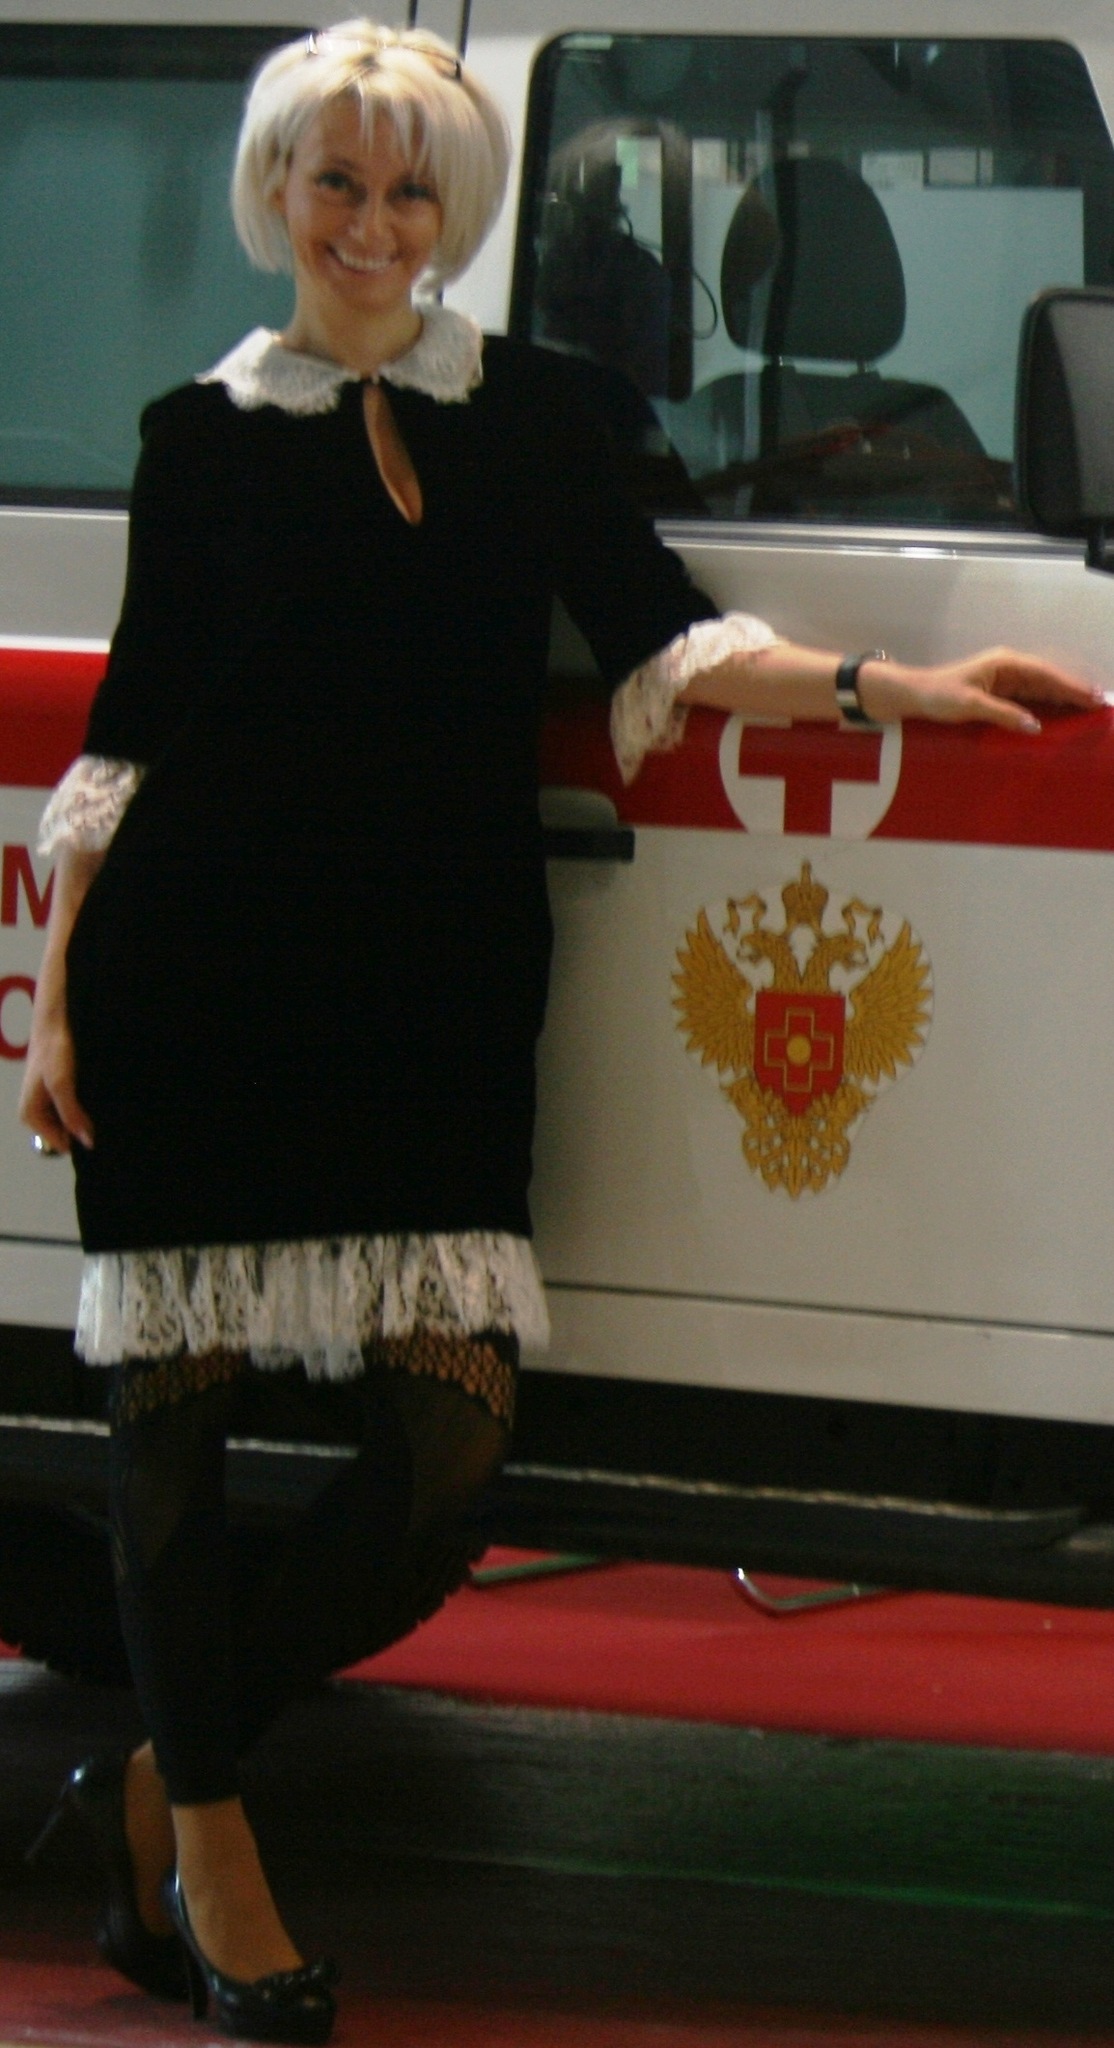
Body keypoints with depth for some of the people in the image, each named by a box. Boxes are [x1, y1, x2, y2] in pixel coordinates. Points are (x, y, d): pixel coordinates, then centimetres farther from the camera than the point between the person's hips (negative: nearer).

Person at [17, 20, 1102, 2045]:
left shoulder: (521, 411, 12)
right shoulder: (204, 435, 7)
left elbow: (656, 637, 7)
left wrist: (882, 686, -7)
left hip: (435, 989, 2)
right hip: (203, 981, -2)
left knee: (442, 1451, -7)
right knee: (175, 1400, 1)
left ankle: (162, 1779, 10)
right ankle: (207, 1844, 13)